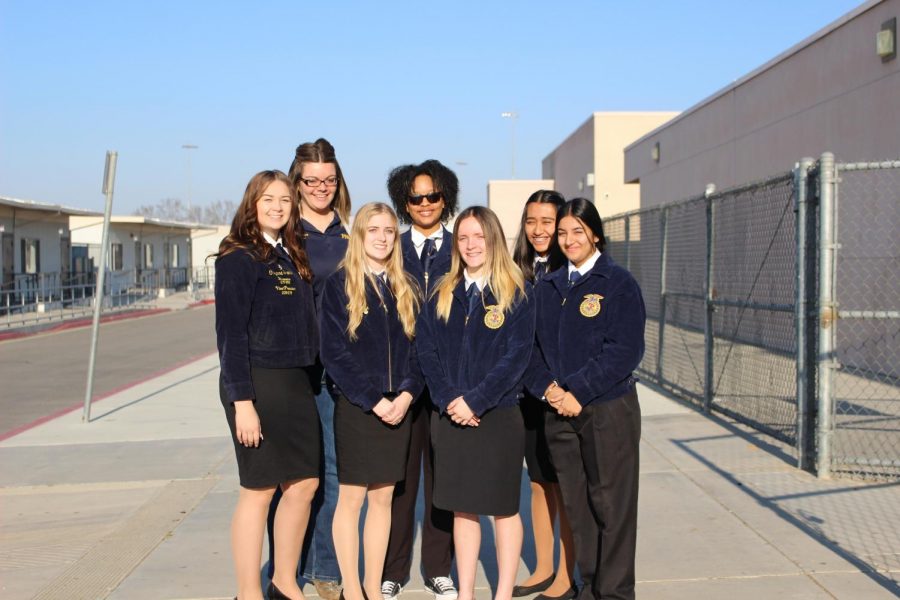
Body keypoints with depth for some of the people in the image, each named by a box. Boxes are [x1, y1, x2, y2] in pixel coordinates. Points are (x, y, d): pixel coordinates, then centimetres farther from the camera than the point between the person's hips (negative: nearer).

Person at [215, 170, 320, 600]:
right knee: (259, 490, 0)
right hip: (257, 383, -7)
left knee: (305, 483, 11)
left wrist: (307, 380, 8)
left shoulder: (292, 256, 14)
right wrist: (242, 400, -18)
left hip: (296, 382, 7)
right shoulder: (238, 257, -8)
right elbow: (230, 332, -13)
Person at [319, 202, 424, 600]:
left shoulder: (406, 288, 11)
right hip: (355, 407, -4)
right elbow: (334, 351, -9)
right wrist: (373, 400, -14)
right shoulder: (339, 285, -2)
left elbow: (418, 346, 8)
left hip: (397, 407, 4)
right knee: (351, 498, 2)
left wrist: (407, 394, -9)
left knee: (382, 499, 9)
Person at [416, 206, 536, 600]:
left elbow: (517, 356, -10)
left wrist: (475, 401, -15)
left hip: (499, 415, -3)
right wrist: (447, 399, -10)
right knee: (462, 508, 10)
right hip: (450, 417, 4)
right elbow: (426, 349, 3)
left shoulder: (517, 292, -3)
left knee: (503, 508, 6)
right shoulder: (442, 294, 9)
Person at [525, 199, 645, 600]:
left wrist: (578, 390, -15)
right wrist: (548, 386, -8)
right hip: (558, 412, 5)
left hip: (609, 410, -5)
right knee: (574, 503, 10)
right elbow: (533, 345, 11)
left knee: (610, 502, 1)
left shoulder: (618, 283, -4)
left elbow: (625, 350, -11)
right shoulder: (547, 287, 12)